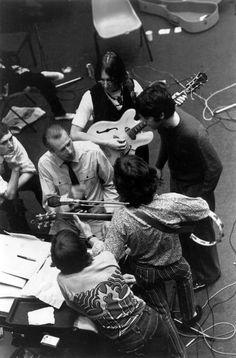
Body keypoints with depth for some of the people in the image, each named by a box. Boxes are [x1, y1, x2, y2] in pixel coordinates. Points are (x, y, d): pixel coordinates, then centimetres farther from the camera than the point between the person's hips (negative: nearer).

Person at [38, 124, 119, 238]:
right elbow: (49, 203, -7)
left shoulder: (92, 151, -16)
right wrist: (69, 197, -26)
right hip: (66, 221, 2)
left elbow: (110, 184, -2)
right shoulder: (44, 163, -13)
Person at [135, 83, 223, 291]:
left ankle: (207, 274, 41)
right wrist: (159, 166, 8)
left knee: (199, 232, 14)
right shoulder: (165, 122, -17)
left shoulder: (193, 134, -40)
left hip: (195, 187, -7)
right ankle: (190, 264, 53)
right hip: (177, 180, 7)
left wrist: (202, 197, -20)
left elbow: (215, 167, -27)